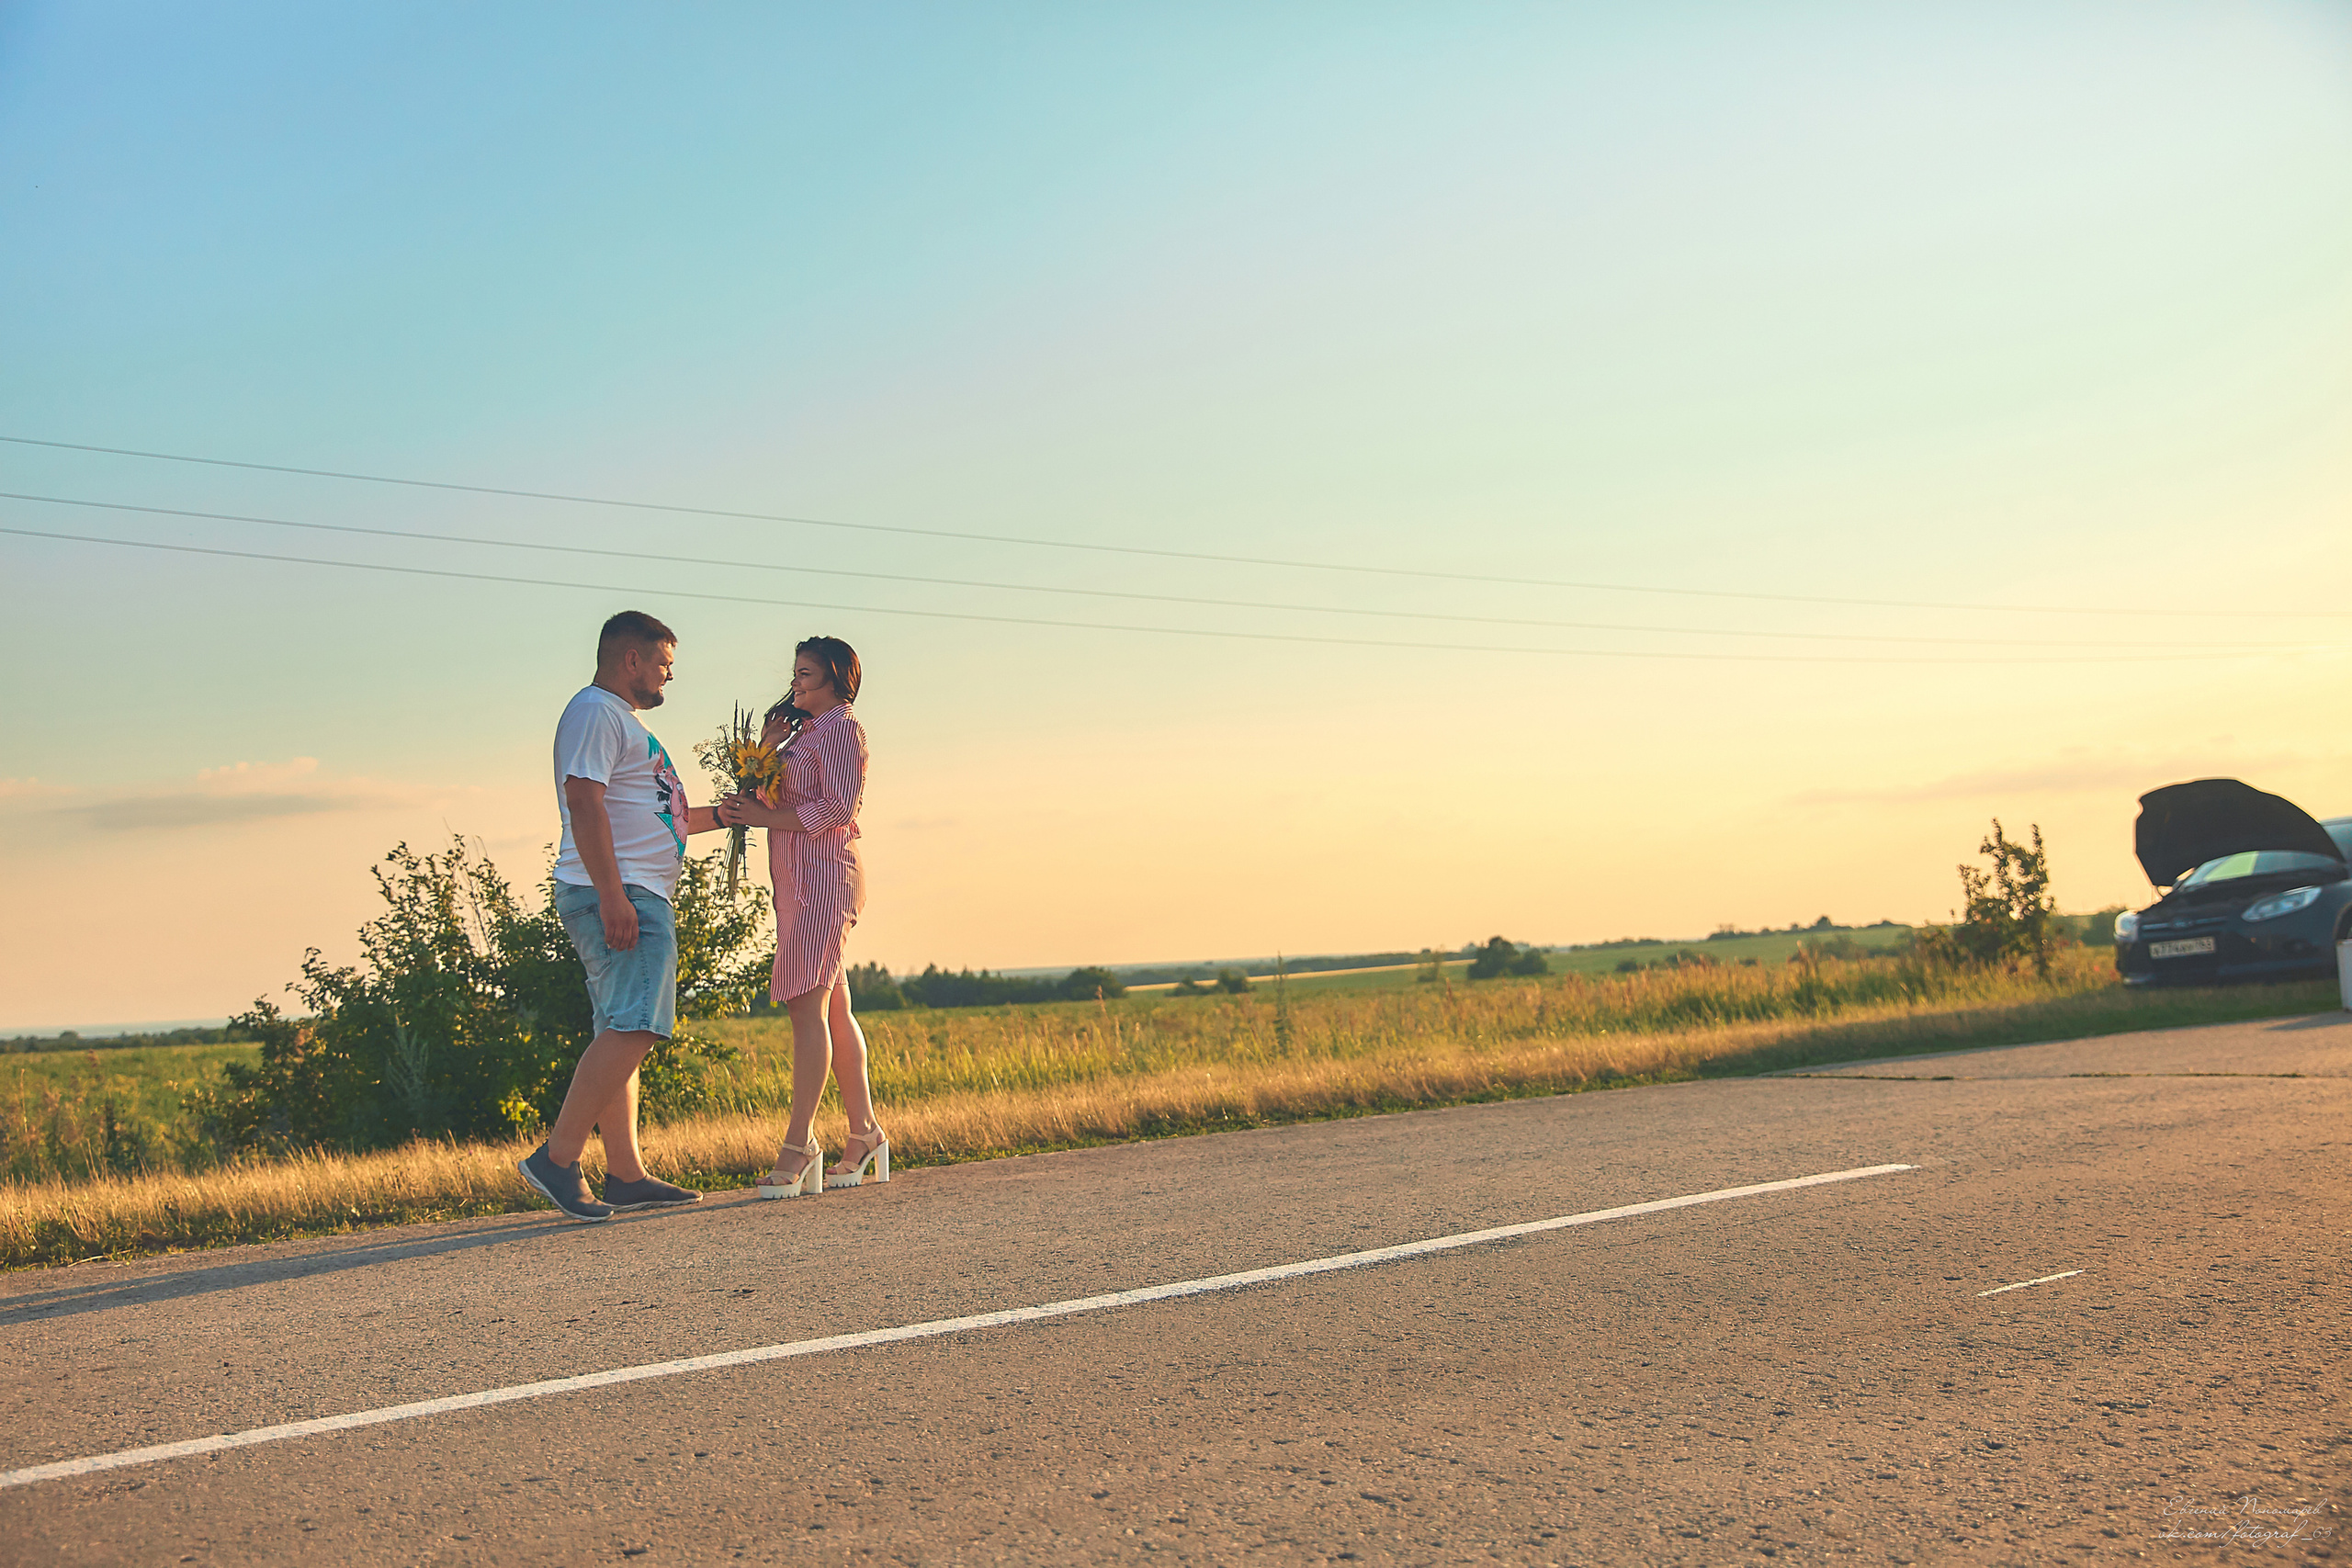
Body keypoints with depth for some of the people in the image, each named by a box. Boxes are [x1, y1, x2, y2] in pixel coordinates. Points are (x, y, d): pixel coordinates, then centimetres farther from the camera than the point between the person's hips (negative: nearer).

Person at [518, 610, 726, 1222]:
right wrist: (612, 895, -25)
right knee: (633, 1028, -19)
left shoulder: (620, 720, 27)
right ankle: (557, 1158, -20)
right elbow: (585, 803, -19)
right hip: (620, 896, -11)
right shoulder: (595, 712, -7)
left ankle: (625, 1175, 9)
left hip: (639, 900, 11)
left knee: (624, 1035, 8)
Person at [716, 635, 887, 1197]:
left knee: (808, 1007, -14)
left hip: (823, 876, -9)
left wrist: (764, 817, -15)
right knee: (833, 1010, 9)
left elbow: (837, 809, -16)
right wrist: (766, 750, 7)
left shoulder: (841, 728, -5)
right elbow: (778, 798, 21)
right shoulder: (804, 731, 23)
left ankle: (799, 1145, -18)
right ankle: (864, 1134, 13)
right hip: (797, 881, 9)